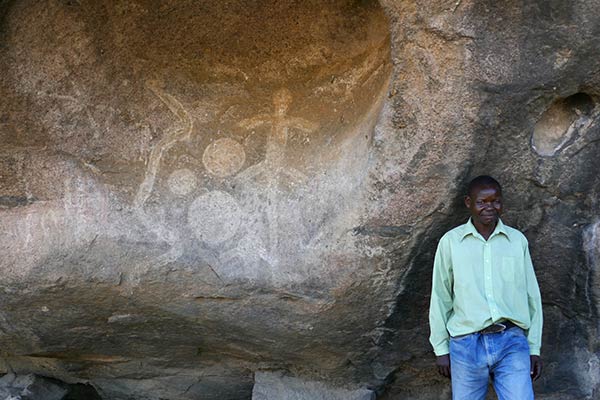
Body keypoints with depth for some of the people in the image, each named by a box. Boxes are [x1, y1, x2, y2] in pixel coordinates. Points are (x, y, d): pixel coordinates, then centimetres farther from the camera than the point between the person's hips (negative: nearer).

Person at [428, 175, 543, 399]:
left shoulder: (518, 240, 9)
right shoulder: (451, 242, 4)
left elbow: (532, 296, 12)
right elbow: (440, 298, 7)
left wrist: (534, 348, 10)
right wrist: (441, 349, 5)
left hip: (511, 342, 1)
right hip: (467, 344, 0)